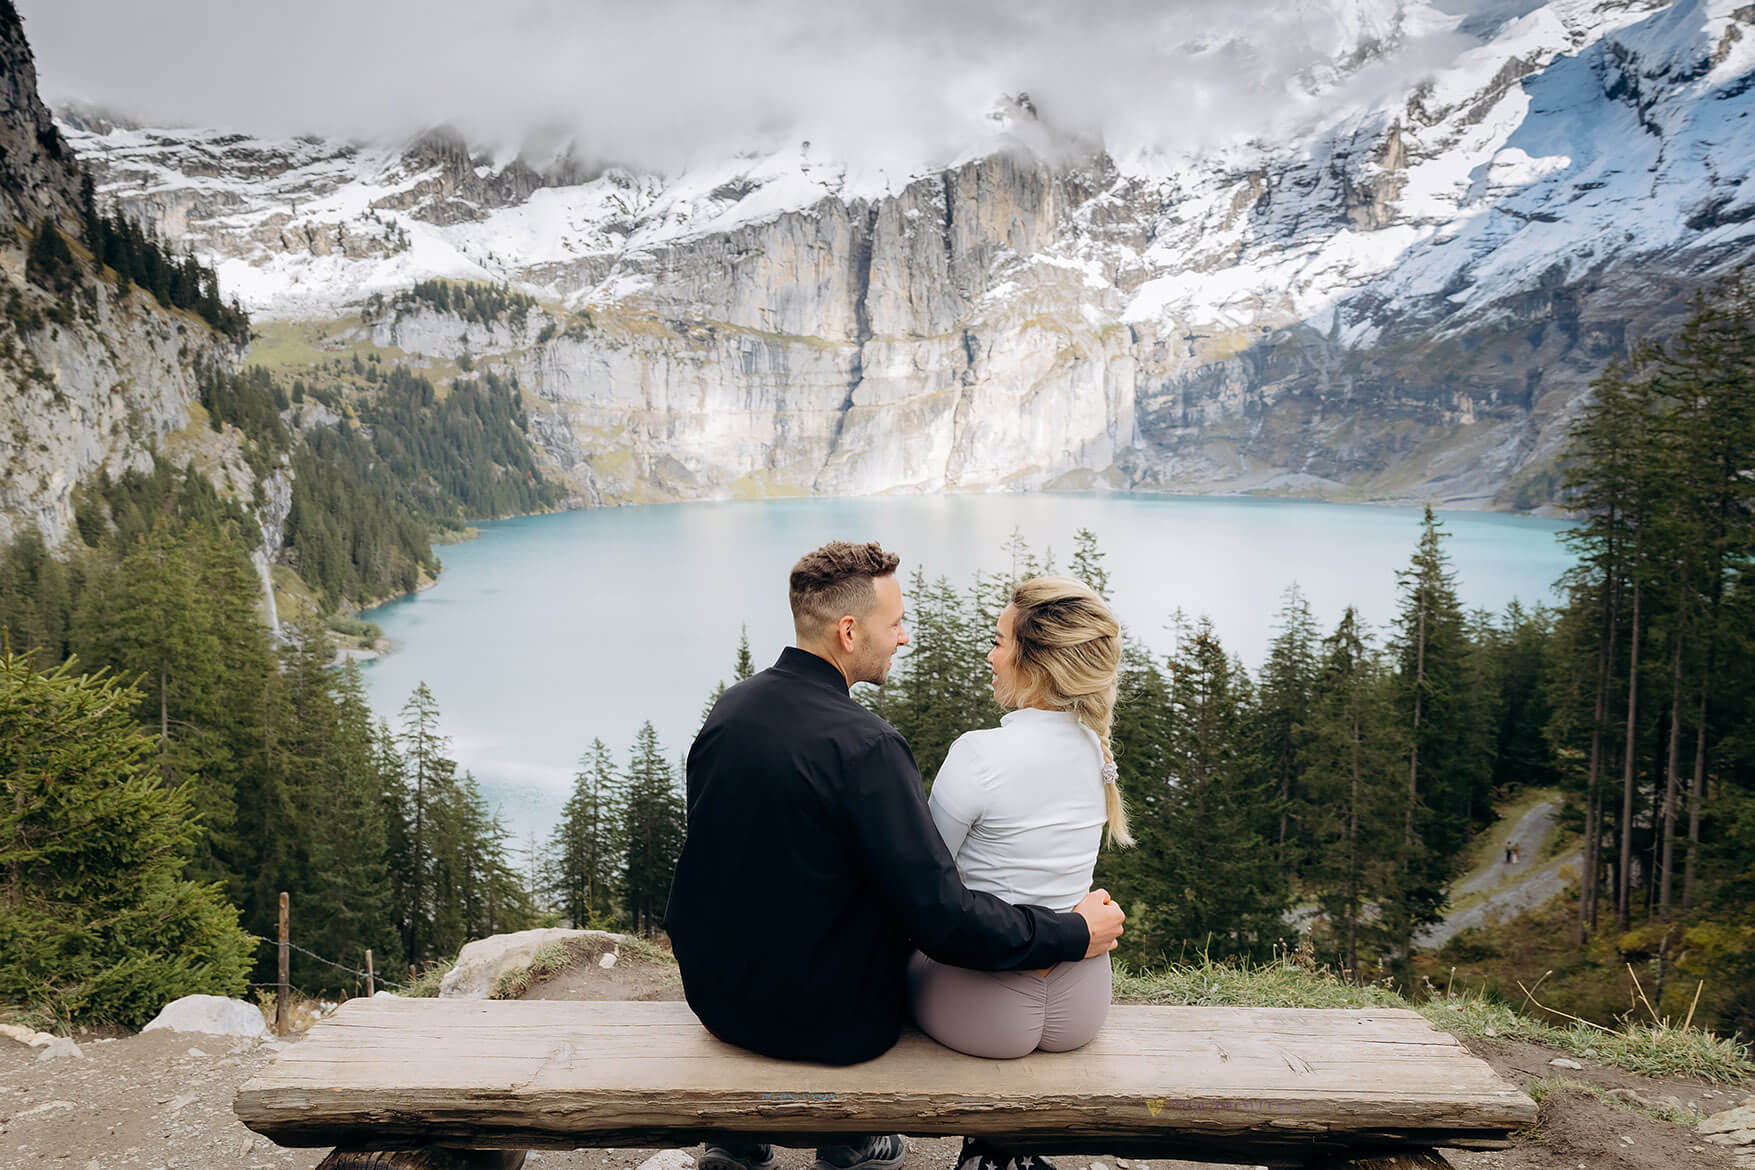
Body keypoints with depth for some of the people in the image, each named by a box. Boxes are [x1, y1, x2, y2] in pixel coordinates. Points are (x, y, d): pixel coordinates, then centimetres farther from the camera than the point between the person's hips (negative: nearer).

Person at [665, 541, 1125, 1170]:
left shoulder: (728, 708, -5)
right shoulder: (864, 747, -27)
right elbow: (945, 921, -26)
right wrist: (1075, 934, -14)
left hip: (713, 992, 6)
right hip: (823, 1020, -6)